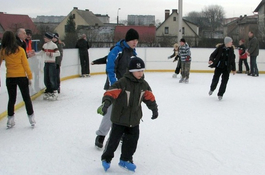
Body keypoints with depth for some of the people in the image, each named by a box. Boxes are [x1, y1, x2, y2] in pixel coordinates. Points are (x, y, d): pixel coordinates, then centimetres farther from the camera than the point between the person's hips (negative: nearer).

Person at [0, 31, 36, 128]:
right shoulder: (20, 50, -7)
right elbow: (25, 64, -4)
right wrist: (29, 76, 3)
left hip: (9, 78, 1)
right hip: (22, 77, -1)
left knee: (11, 99, 13)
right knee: (26, 98, 10)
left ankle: (10, 120, 16)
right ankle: (32, 119, 12)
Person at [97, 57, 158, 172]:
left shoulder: (144, 85, 1)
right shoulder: (122, 83, -19)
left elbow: (149, 97, 12)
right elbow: (111, 93, -27)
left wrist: (154, 109, 13)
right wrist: (105, 104, -41)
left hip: (134, 119, 5)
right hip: (119, 118, -5)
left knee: (132, 141, 11)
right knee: (114, 139, 4)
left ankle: (125, 159, 29)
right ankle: (106, 159, 24)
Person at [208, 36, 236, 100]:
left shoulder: (231, 49, -3)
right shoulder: (220, 48, -11)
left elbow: (233, 59, 6)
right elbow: (213, 54, -6)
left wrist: (233, 69, 10)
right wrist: (211, 60, -27)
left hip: (226, 68, 2)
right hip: (219, 66, -2)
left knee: (224, 81, -2)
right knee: (215, 79, 0)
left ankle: (220, 94, 13)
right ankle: (212, 89, 33)